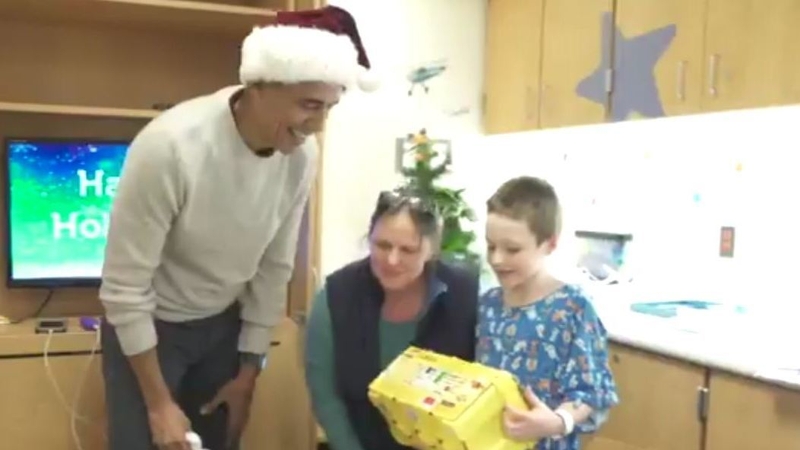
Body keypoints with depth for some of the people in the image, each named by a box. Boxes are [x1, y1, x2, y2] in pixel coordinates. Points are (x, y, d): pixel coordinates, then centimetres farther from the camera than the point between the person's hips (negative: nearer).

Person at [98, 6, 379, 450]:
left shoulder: (302, 155, -15)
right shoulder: (171, 146, -31)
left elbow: (273, 269, -3)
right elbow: (124, 287, -23)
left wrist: (248, 372, 3)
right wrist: (159, 402, -16)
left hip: (223, 324, 4)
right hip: (148, 326, -4)